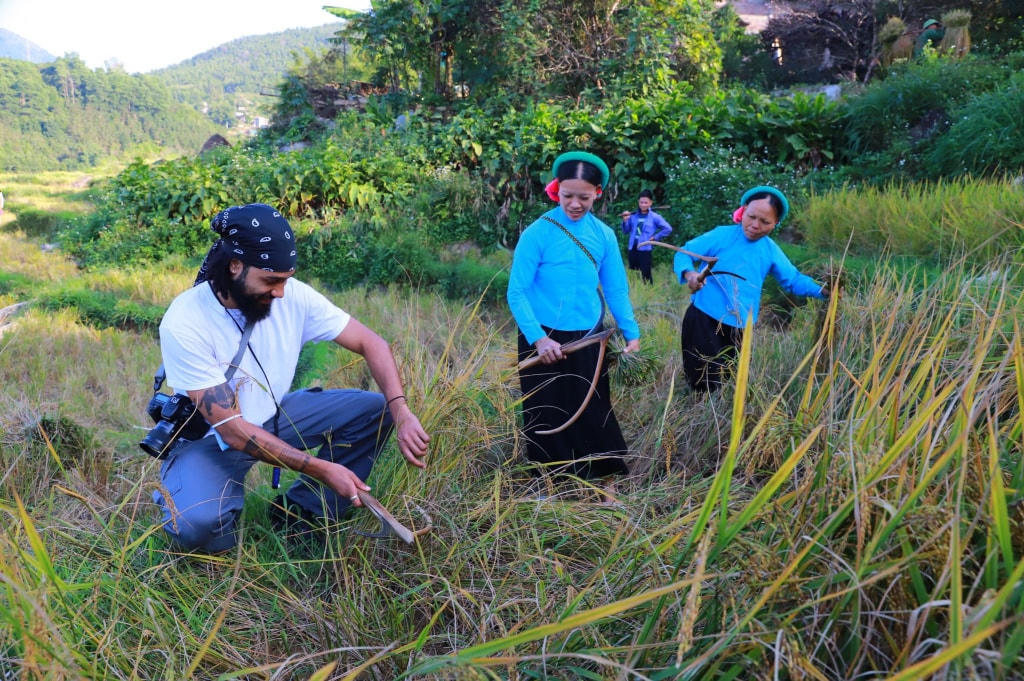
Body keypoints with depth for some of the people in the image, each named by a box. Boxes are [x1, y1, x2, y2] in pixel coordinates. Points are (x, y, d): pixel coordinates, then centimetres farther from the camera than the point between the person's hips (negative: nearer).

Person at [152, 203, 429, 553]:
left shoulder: (293, 295, -16)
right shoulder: (184, 323, -28)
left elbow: (371, 343, -11)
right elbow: (231, 429, -28)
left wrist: (401, 413, -27)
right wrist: (321, 469, -32)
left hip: (273, 416, 5)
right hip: (208, 437, -5)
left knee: (374, 409, -12)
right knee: (198, 525, -34)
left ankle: (303, 513, 0)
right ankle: (182, 495, 4)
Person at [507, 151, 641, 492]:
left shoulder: (604, 235, 1)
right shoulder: (538, 233, -10)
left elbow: (616, 290, 8)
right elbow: (517, 292, -11)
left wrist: (631, 333, 0)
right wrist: (538, 338, -20)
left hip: (588, 340, 3)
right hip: (544, 341, -3)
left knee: (595, 413, 10)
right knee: (548, 417, 7)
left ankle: (606, 488, 24)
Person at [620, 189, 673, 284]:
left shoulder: (654, 217, -1)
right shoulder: (633, 215, 8)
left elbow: (668, 229, -1)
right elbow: (625, 231, 12)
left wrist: (655, 237, -3)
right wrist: (625, 221, -4)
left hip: (645, 249, -4)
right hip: (632, 249, 4)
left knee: (645, 274, -7)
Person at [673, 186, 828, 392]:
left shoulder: (771, 250, 6)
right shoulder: (722, 235, -7)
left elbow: (794, 280, 11)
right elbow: (684, 253, -7)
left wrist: (823, 290, -3)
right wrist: (689, 273, -28)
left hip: (740, 329, 5)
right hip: (704, 321, -5)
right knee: (707, 388, -5)